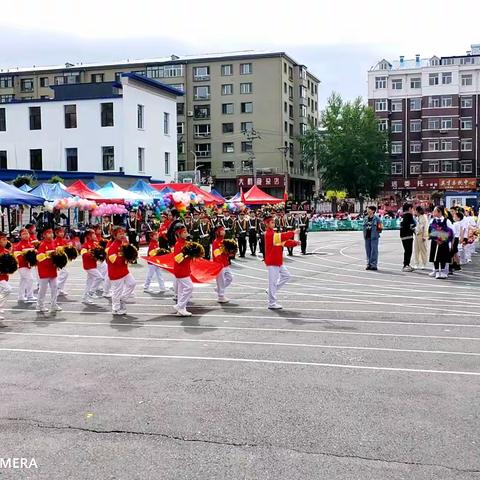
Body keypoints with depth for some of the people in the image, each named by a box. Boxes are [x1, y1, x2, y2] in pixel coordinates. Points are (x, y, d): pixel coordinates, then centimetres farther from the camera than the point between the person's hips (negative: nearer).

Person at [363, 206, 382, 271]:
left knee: (374, 251, -5)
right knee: (368, 251, 8)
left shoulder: (376, 218, -3)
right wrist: (364, 235, 13)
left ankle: (374, 265, -2)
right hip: (367, 237, 5)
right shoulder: (365, 218, 12)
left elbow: (381, 226, 7)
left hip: (374, 237, -5)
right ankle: (369, 264, 16)